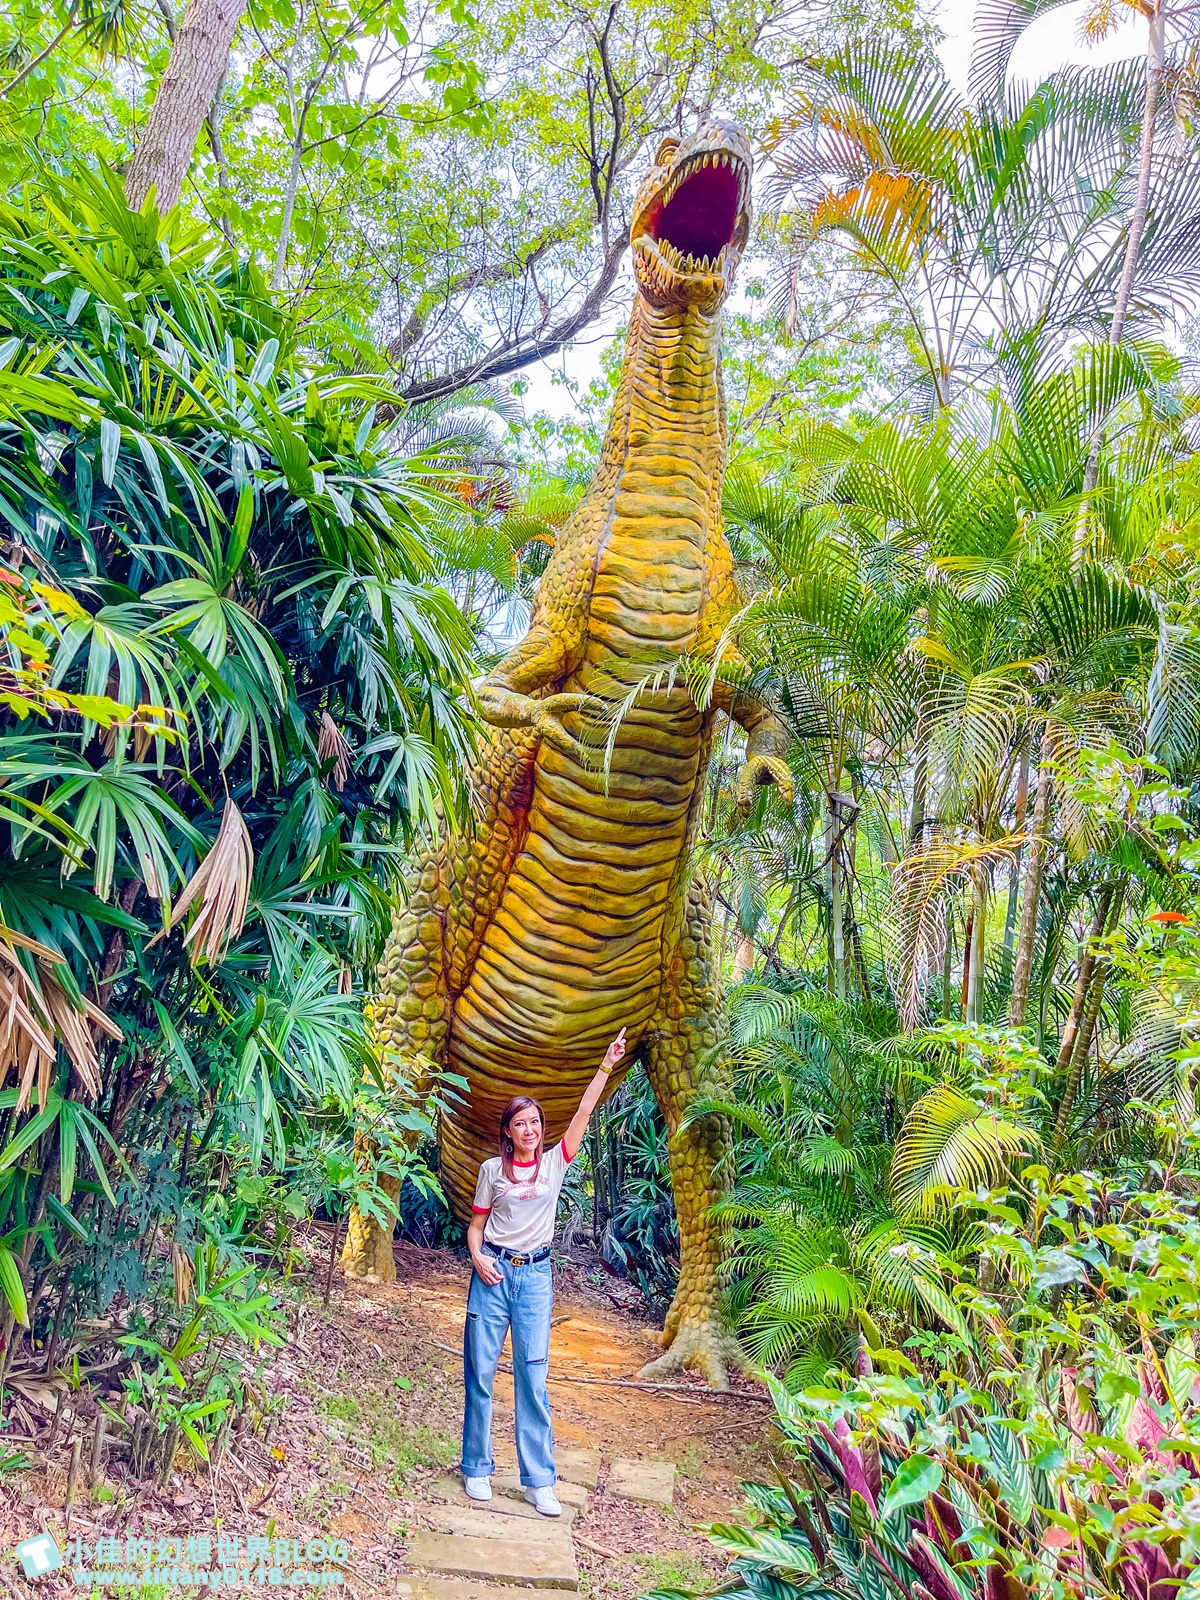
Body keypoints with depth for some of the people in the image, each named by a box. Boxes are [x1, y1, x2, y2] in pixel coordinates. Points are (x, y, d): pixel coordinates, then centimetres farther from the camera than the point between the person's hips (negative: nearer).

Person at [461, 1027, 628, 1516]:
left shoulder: (555, 1163, 3)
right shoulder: (492, 1169, 4)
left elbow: (584, 1112, -6)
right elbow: (476, 1224, 10)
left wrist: (605, 1068, -13)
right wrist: (477, 1256, -11)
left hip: (535, 1275, 0)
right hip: (492, 1273, 0)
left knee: (533, 1378, 0)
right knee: (479, 1371, 3)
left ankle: (539, 1482, 6)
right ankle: (477, 1468, 18)